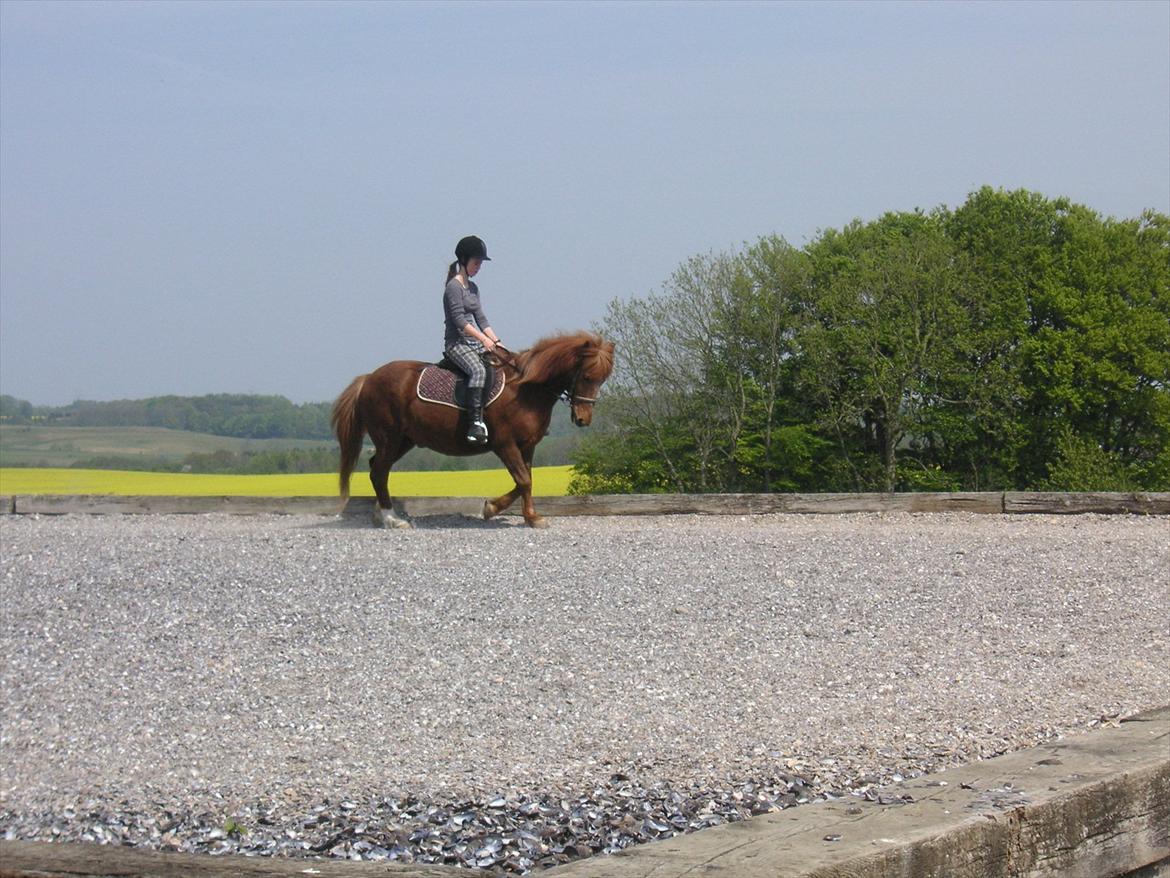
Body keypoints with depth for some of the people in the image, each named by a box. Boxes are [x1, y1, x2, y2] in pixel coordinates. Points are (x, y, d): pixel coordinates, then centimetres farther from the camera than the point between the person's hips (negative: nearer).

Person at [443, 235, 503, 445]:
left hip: (474, 343, 9)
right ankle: (475, 423, -42)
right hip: (456, 343, -9)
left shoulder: (473, 288, 17)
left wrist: (496, 341, 6)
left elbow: (481, 318, 17)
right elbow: (459, 320, -18)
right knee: (478, 370, -34)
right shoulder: (454, 286, -10)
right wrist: (483, 339, -22)